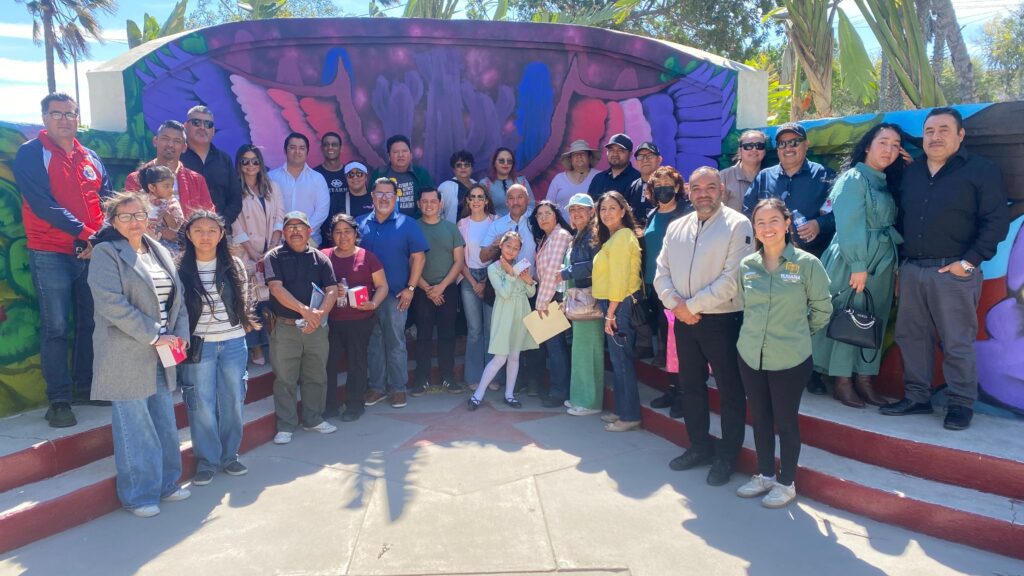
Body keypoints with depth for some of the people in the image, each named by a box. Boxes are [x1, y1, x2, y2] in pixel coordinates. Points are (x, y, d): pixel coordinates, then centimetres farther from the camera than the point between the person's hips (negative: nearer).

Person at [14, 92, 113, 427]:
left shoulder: (90, 157, 12)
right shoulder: (31, 154, -4)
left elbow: (108, 199, 7)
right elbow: (42, 203, -14)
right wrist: (83, 233, -19)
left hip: (92, 252, 5)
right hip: (51, 254, -5)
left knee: (90, 323, 11)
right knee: (55, 328, -2)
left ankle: (84, 387, 25)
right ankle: (59, 400, 7)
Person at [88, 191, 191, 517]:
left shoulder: (159, 251, 14)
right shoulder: (105, 253, -6)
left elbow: (177, 297, 14)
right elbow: (112, 303, -17)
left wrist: (180, 334, -1)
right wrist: (154, 336, -16)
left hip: (161, 353, 6)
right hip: (127, 356, -6)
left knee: (165, 421, 12)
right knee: (135, 426, 0)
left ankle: (165, 484, 27)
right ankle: (138, 495, 14)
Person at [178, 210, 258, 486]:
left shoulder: (235, 266, 4)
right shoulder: (181, 269, -3)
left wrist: (246, 324, 6)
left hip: (233, 344, 2)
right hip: (198, 346, -2)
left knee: (232, 401, 9)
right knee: (202, 405, 2)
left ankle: (229, 456, 24)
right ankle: (206, 461, 17)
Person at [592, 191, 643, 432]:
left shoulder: (622, 236, -14)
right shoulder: (612, 238, 17)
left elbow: (620, 278, -19)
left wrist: (610, 314, -18)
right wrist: (608, 311, 10)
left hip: (621, 304, -10)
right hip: (612, 305, 10)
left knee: (622, 360, -4)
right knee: (618, 360, 14)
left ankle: (630, 416, 5)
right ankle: (621, 410, 24)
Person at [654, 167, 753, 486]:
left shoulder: (738, 225, -9)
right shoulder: (676, 227, 10)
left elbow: (731, 279, -17)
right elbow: (661, 272, 8)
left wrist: (692, 305, -15)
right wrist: (675, 303, -10)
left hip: (723, 321, -6)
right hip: (684, 320, 6)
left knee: (729, 391, 6)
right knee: (690, 386, 16)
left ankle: (727, 456, 21)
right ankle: (700, 447, 33)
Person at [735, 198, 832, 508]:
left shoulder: (806, 263, -10)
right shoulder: (746, 265, 0)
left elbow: (822, 308, 2)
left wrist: (799, 333, 10)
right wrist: (756, 331, 13)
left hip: (790, 360, -4)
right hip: (750, 356, 4)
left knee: (786, 421, 8)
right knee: (760, 418, 15)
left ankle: (787, 483, 24)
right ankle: (765, 474, 32)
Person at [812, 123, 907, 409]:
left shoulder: (886, 184, 16)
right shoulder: (853, 179, -8)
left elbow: (890, 225, 15)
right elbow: (849, 225, -16)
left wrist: (892, 265, 7)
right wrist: (858, 266, -20)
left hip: (881, 265, 8)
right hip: (851, 262, -8)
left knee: (873, 322, 8)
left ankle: (864, 379, 16)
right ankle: (842, 381, 8)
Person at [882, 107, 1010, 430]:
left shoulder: (981, 171, -2)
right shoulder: (911, 173, 15)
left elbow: (997, 222, -7)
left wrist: (969, 262, -12)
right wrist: (901, 263, 12)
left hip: (954, 272, -5)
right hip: (912, 270, 6)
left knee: (957, 343, -1)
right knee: (911, 336, 9)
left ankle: (961, 404, 12)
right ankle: (916, 398, 20)